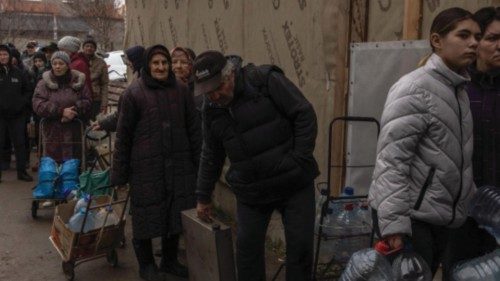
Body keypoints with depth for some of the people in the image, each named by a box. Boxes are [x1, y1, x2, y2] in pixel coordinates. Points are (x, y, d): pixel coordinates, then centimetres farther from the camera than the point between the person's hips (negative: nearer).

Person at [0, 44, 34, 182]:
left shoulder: (18, 73, 6)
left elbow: (27, 90, 12)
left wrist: (22, 103, -2)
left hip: (17, 114, 2)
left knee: (20, 143, 6)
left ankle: (22, 171, 15)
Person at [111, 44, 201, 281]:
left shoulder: (181, 90, 4)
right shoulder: (134, 93, -4)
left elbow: (193, 128, 8)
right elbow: (123, 135, -3)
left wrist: (199, 162, 7)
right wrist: (119, 173, -3)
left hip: (178, 165, 3)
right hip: (146, 167, -3)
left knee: (176, 214, 11)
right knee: (147, 215, 7)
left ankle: (170, 260, 32)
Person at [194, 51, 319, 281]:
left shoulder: (266, 81, -14)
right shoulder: (211, 110, 2)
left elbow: (305, 115, -12)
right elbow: (210, 156, 12)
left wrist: (301, 159, -16)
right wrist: (203, 196, 18)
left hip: (294, 182, -3)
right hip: (250, 192, 4)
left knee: (300, 246, 4)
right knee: (247, 249, 7)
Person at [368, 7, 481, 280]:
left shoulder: (458, 90, 14)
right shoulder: (414, 88, -14)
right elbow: (391, 159, -20)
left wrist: (469, 202, 17)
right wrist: (393, 222, -24)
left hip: (443, 219, 9)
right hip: (411, 217, -9)